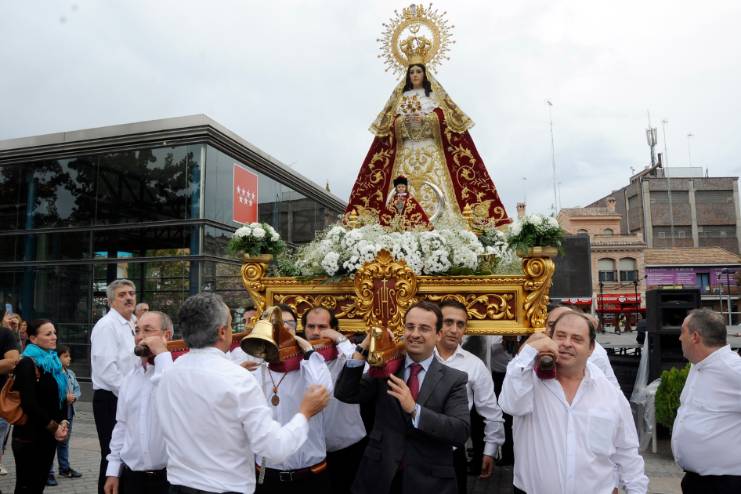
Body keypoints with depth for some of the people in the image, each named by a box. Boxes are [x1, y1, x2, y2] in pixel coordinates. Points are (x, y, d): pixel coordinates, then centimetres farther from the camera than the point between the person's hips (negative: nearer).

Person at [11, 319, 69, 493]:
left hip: (49, 436, 7)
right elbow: (29, 404, -21)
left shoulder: (53, 361, 11)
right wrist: (54, 427, -14)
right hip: (30, 436, -7)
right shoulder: (27, 363, -14)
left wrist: (63, 422, -1)